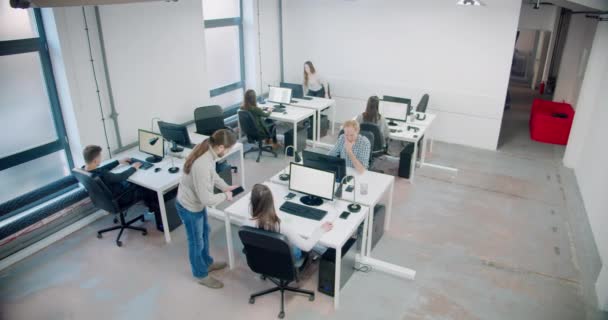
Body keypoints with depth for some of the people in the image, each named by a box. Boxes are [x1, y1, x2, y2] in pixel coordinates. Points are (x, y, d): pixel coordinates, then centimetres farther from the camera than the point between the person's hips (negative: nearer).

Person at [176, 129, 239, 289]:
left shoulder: (207, 150, -13)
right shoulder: (202, 166, -41)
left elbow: (212, 174, 7)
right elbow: (207, 199, -33)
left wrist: (225, 186, -4)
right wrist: (225, 196, -17)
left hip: (196, 201, 9)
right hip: (189, 206, -9)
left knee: (204, 232, 27)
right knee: (197, 241, 14)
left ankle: (207, 262, 51)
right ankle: (201, 274, 38)